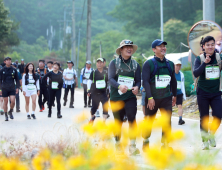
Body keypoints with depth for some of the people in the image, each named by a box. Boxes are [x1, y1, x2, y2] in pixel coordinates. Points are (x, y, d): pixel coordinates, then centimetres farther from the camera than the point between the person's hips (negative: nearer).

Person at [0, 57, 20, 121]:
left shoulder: (14, 70, 4)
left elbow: (17, 79, 9)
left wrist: (17, 87, 1)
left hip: (12, 89, 1)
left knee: (13, 101, -10)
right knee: (5, 102, 3)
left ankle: (10, 112, 16)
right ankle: (6, 115, 16)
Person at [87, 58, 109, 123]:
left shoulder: (106, 73, 2)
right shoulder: (93, 72, -1)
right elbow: (89, 81, 3)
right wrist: (88, 90, -3)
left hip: (103, 93, 0)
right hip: (95, 93, 0)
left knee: (105, 107, -12)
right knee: (94, 107, 12)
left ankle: (104, 121, -6)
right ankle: (92, 117, 42)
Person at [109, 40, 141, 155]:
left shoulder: (135, 64, 10)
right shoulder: (114, 63, 2)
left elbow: (138, 80, 8)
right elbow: (110, 79, -8)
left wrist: (137, 87, -16)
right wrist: (119, 86, -28)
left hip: (130, 97, 1)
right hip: (116, 97, -1)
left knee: (132, 118, -15)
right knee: (118, 121, 7)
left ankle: (132, 145, -14)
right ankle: (118, 144, 25)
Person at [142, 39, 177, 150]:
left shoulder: (170, 64, 8)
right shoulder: (148, 64, -6)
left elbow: (173, 81, 19)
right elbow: (145, 81, -12)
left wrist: (174, 95, 20)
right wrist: (149, 97, -19)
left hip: (166, 98, 3)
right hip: (152, 98, -3)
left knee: (167, 121, -7)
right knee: (149, 120, 9)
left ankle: (165, 144, 0)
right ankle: (146, 140, 30)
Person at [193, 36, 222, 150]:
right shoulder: (199, 59, -5)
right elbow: (195, 73, -19)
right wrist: (205, 63, -31)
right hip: (203, 93, -1)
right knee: (204, 118, 4)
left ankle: (211, 134, 18)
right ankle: (205, 140, 18)